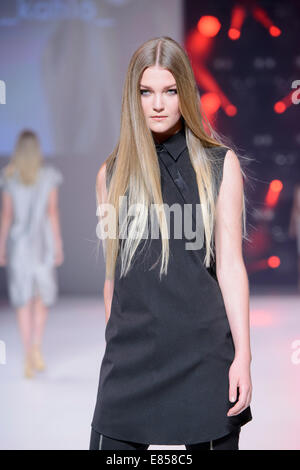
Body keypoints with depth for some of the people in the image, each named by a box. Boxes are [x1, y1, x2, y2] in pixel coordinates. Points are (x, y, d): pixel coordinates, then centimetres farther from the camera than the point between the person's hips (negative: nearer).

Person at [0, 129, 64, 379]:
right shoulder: (49, 175, -4)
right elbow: (53, 211, -7)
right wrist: (58, 245, -2)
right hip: (42, 242, -1)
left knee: (23, 299, 6)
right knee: (42, 295, 14)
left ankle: (28, 358, 1)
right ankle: (36, 347, -5)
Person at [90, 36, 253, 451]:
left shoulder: (220, 164, 2)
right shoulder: (112, 173, 8)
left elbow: (229, 264, -2)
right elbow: (114, 272, 13)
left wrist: (243, 355, -7)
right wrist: (115, 346, 14)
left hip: (204, 354, -2)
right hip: (131, 354, 2)